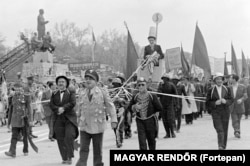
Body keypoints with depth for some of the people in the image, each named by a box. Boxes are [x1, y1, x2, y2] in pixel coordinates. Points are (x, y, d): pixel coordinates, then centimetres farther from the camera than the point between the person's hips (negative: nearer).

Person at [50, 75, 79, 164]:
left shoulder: (71, 93, 7)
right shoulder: (54, 94, 16)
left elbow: (72, 103, -7)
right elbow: (51, 105, 3)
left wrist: (63, 108, -17)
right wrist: (58, 109, -14)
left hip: (69, 118, -3)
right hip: (58, 119, 3)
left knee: (69, 137, -15)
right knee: (60, 139, 0)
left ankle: (70, 157, -5)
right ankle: (64, 158, 8)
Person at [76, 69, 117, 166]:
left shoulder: (102, 93, -2)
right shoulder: (82, 95, 7)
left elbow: (110, 106, -3)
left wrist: (113, 120, -10)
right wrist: (79, 121, 20)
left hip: (97, 126, -2)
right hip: (84, 126, 2)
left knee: (97, 150, 9)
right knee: (83, 149, -6)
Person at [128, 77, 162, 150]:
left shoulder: (152, 96, -8)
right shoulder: (135, 97, 0)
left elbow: (160, 108, -8)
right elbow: (129, 107, 10)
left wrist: (151, 111, -5)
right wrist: (135, 107, -9)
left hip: (150, 120, -1)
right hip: (140, 121, 1)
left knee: (151, 140, 13)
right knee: (141, 141, -7)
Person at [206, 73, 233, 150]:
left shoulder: (227, 89, 7)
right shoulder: (211, 90, 1)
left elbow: (231, 100, 6)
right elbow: (208, 103, 0)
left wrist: (225, 101, -15)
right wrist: (215, 103, -17)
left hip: (225, 112, 3)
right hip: (215, 113, -3)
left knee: (225, 131, 8)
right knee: (220, 130, -16)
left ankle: (224, 147, 20)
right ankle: (220, 146, -22)